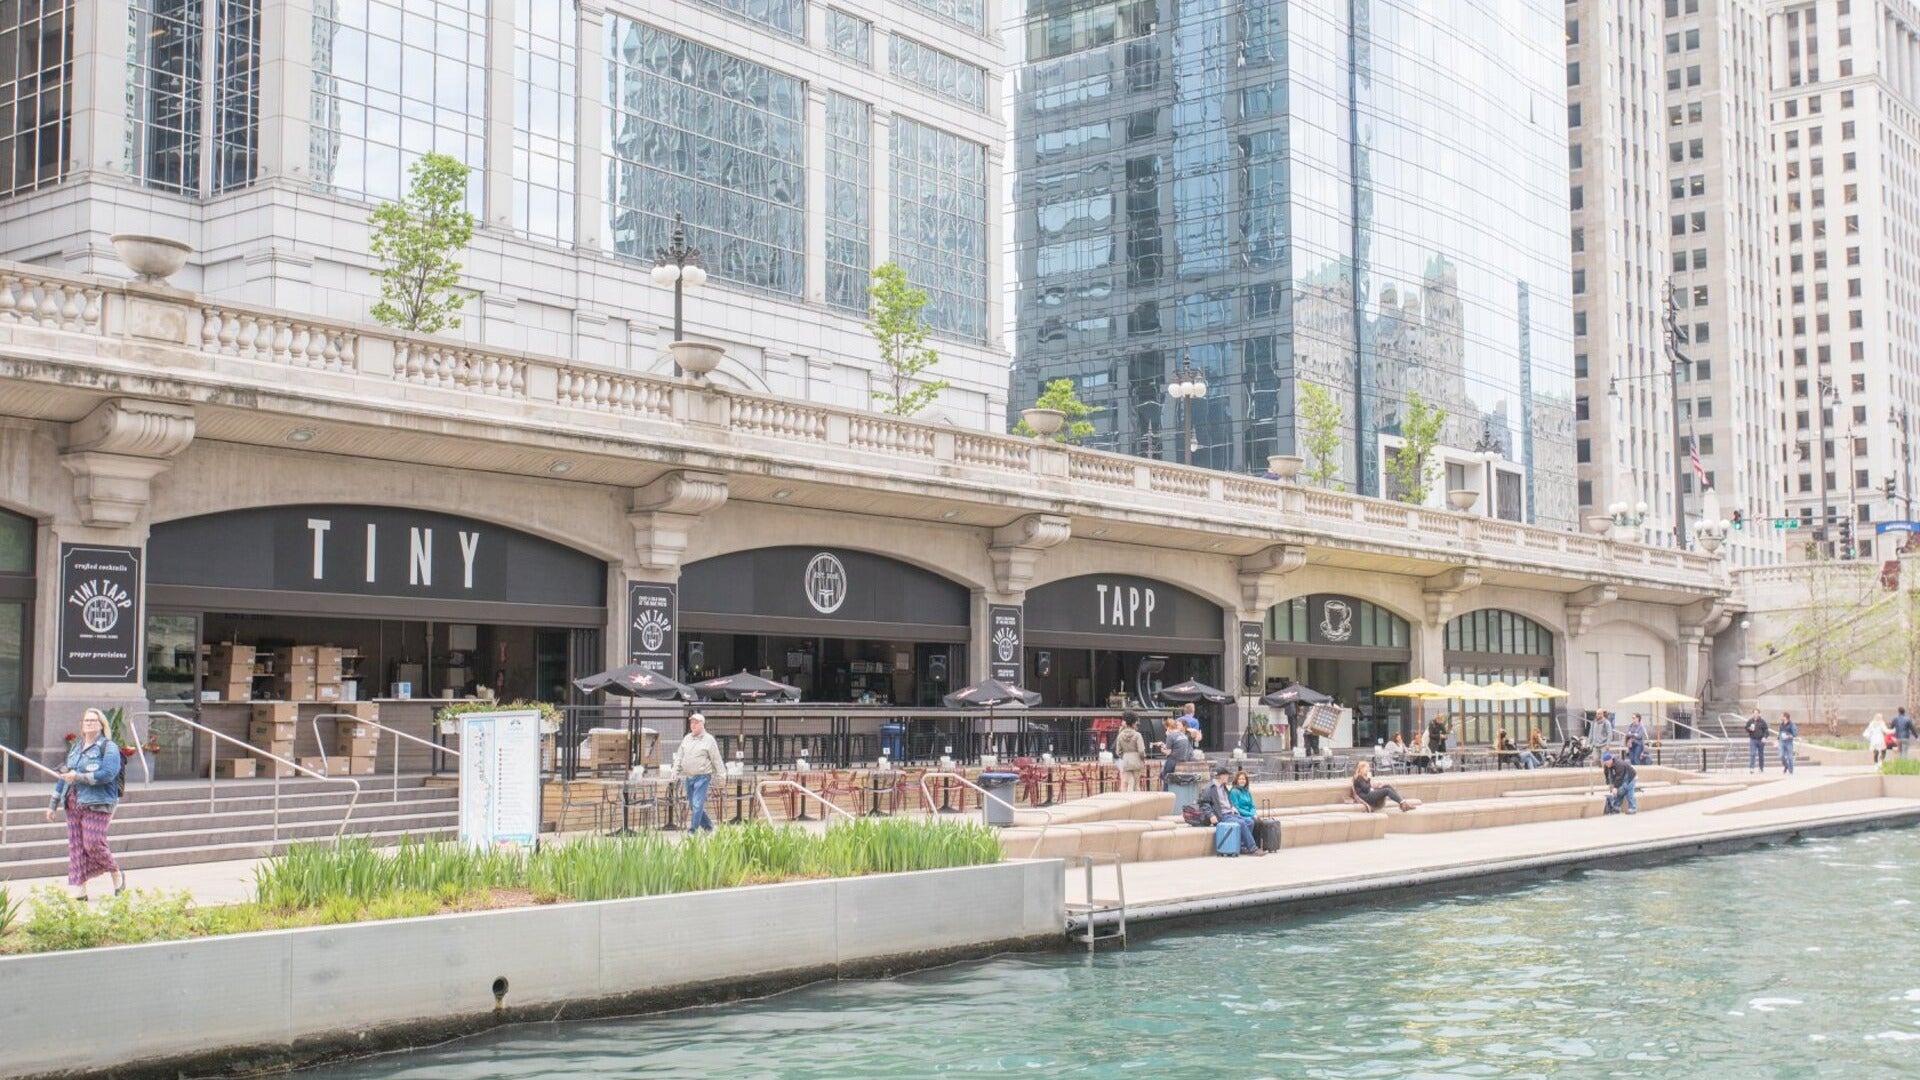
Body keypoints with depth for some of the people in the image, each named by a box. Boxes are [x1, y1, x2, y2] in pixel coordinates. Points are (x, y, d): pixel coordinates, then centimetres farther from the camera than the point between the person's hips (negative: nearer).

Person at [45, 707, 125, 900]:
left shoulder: (108, 748, -4)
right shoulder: (75, 748, 17)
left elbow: (107, 774, -19)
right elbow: (64, 776, 22)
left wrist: (78, 777, -18)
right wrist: (53, 804, 20)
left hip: (97, 805, -7)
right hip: (73, 805, 7)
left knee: (93, 844, -11)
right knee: (75, 847, 2)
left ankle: (117, 874, 13)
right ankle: (79, 890, 5)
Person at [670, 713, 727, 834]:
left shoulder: (709, 740, -3)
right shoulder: (687, 739, 12)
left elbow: (717, 759, -2)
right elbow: (679, 756, 17)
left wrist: (721, 774, -2)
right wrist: (675, 769, 7)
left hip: (702, 777, -6)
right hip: (688, 777, 6)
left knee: (697, 804, -11)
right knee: (692, 804, 11)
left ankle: (692, 830, -7)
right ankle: (708, 826, 25)